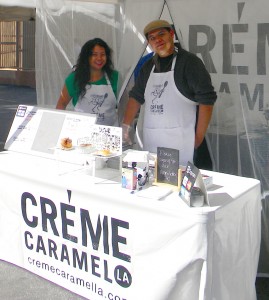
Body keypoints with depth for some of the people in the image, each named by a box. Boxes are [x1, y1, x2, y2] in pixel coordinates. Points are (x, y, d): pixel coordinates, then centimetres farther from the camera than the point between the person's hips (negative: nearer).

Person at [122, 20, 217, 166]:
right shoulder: (148, 66, 16)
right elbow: (136, 96, 16)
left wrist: (199, 137, -12)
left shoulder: (189, 61, -4)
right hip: (150, 140, 6)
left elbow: (206, 99, -9)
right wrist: (125, 126, 3)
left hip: (180, 139, -5)